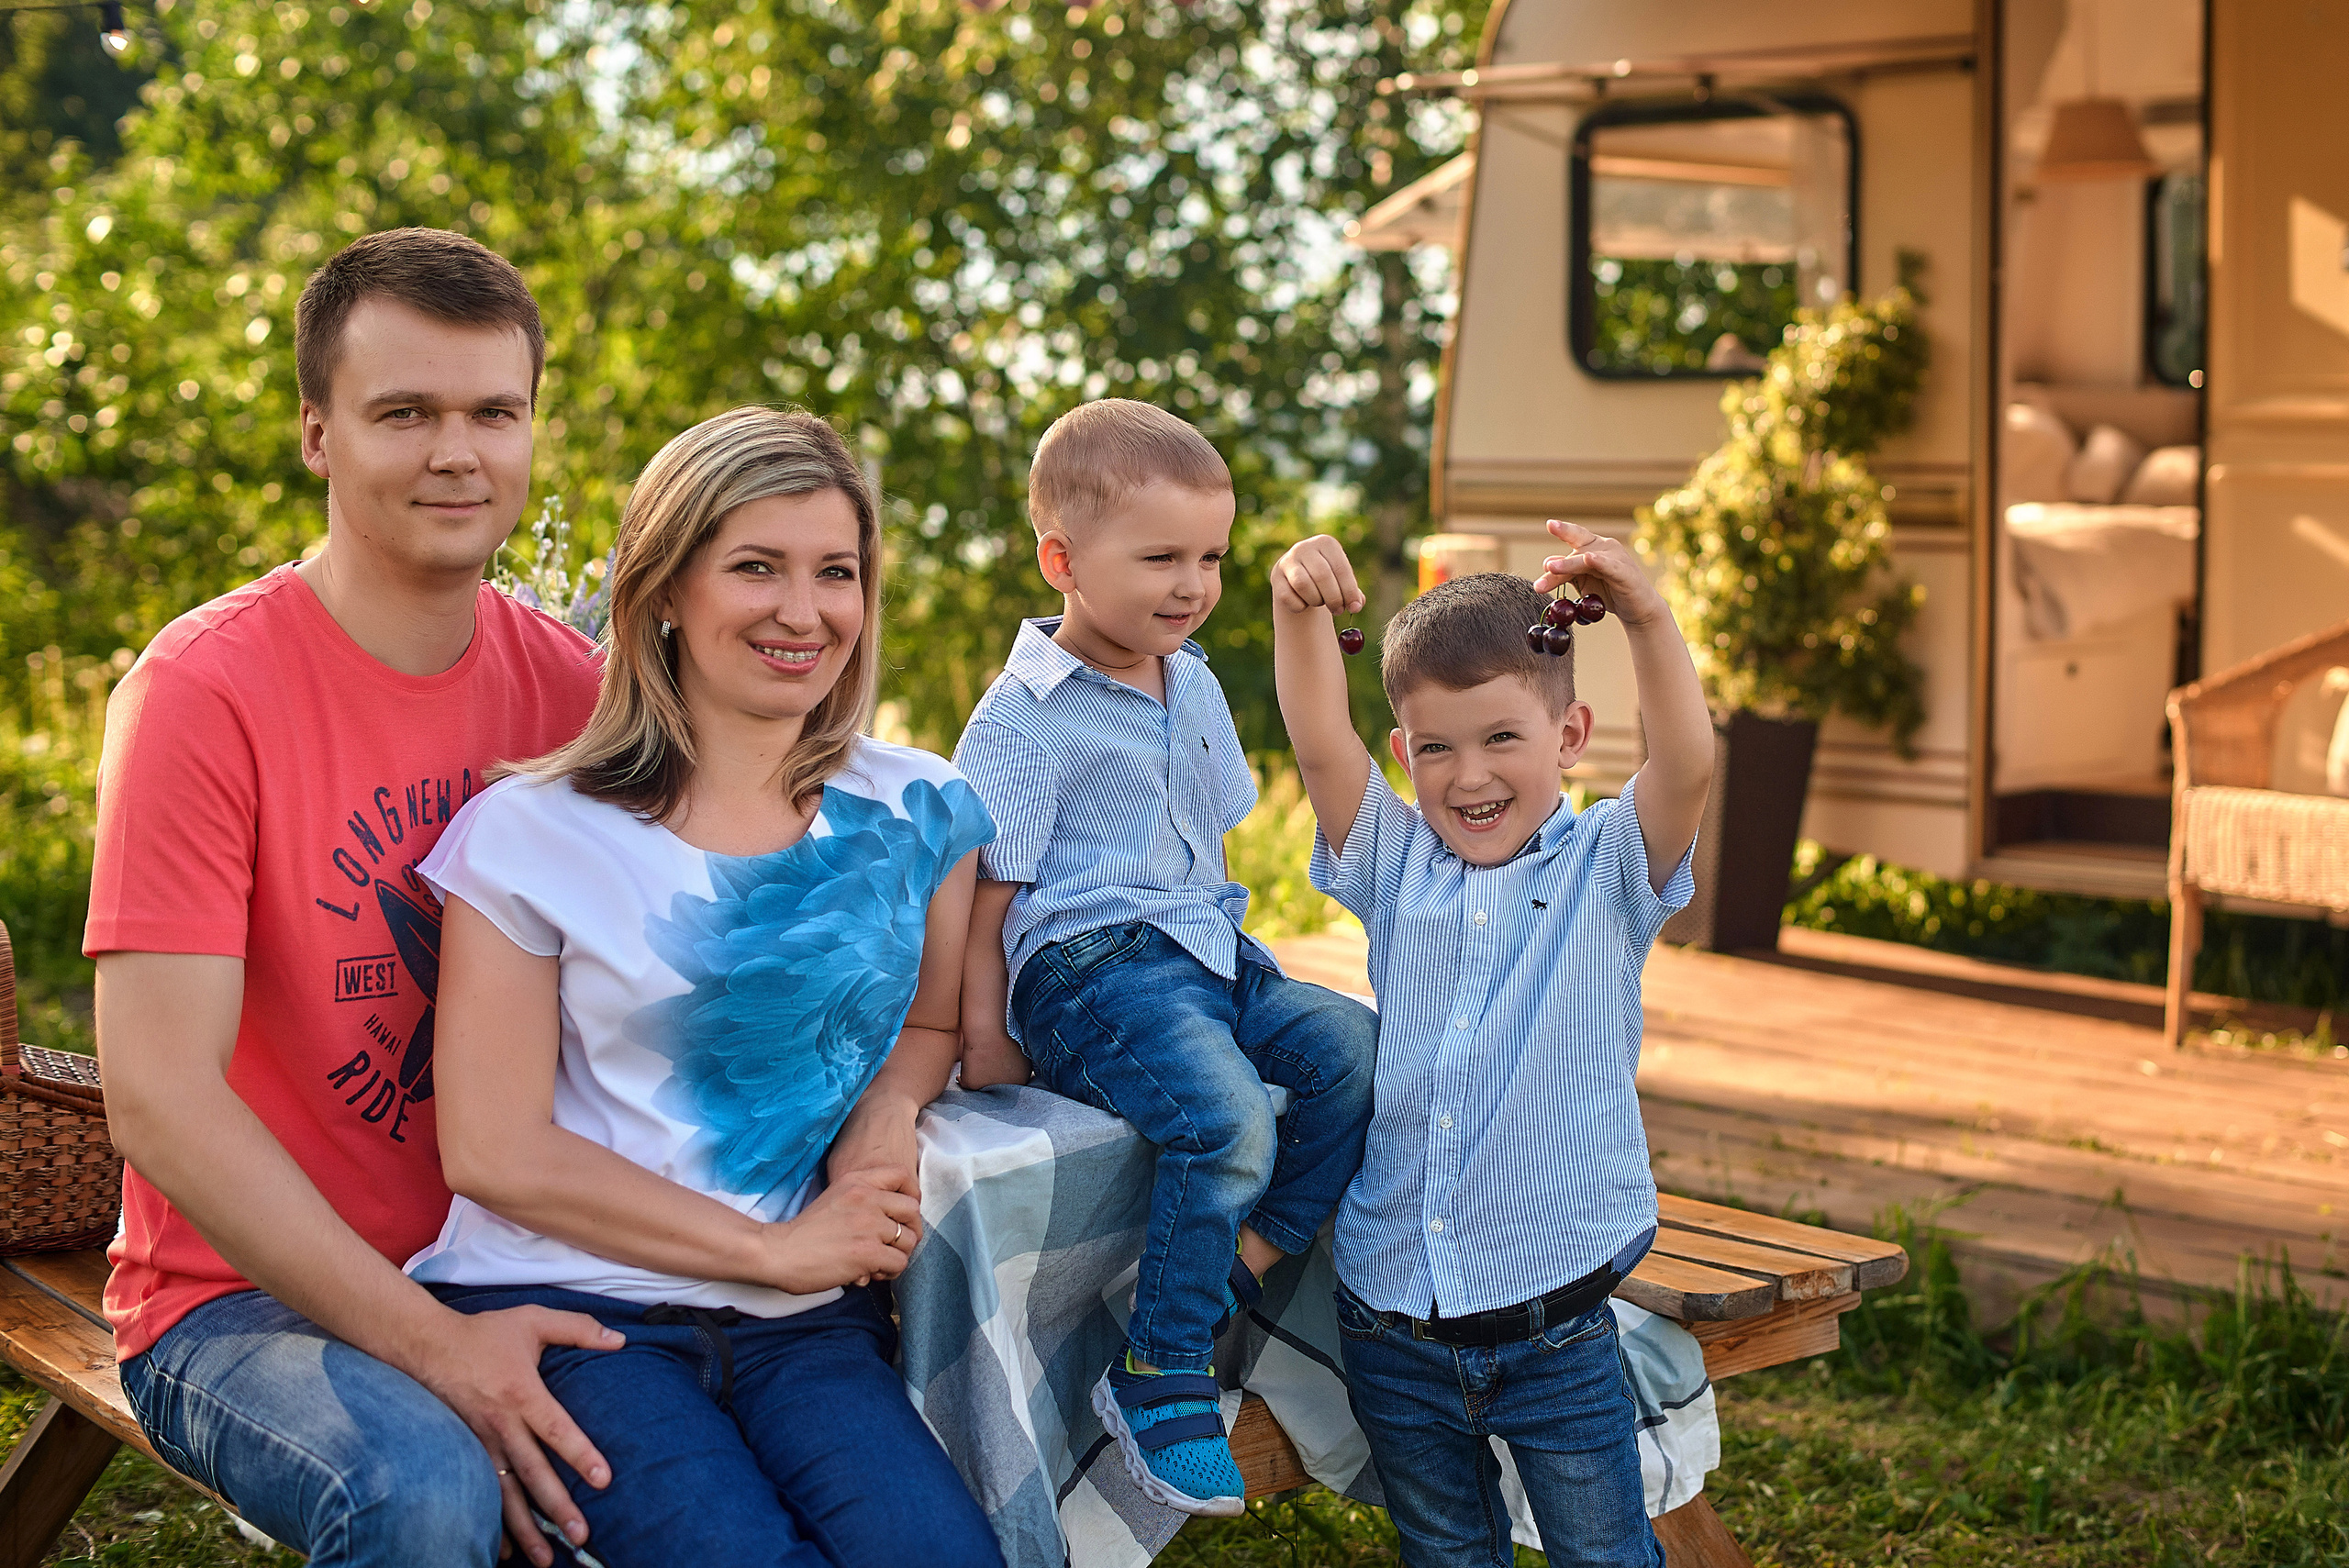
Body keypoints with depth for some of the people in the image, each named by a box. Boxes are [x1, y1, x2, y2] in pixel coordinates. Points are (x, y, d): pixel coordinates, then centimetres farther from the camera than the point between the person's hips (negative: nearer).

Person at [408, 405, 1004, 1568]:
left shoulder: (916, 815, 9)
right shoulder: (530, 833, -1)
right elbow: (493, 1148, -5)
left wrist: (888, 1109, -1)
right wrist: (773, 1249, -8)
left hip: (803, 1329, 3)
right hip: (569, 1309, -3)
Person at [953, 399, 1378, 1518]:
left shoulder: (1195, 687, 16)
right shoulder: (1024, 717, -8)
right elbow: (985, 890, -9)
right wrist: (984, 1032, -13)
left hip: (1206, 952, 8)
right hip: (1087, 965, -8)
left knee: (1357, 1049, -15)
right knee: (1228, 1119, -31)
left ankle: (1240, 1274, -7)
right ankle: (1159, 1379, -17)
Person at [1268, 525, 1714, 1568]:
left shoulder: (1608, 869, -3)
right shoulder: (1397, 867, 5)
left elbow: (1686, 767, -21)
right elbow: (1320, 745, -8)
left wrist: (1646, 618, -35)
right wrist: (1300, 609, -24)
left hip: (1555, 1331, -3)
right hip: (1391, 1327, 3)